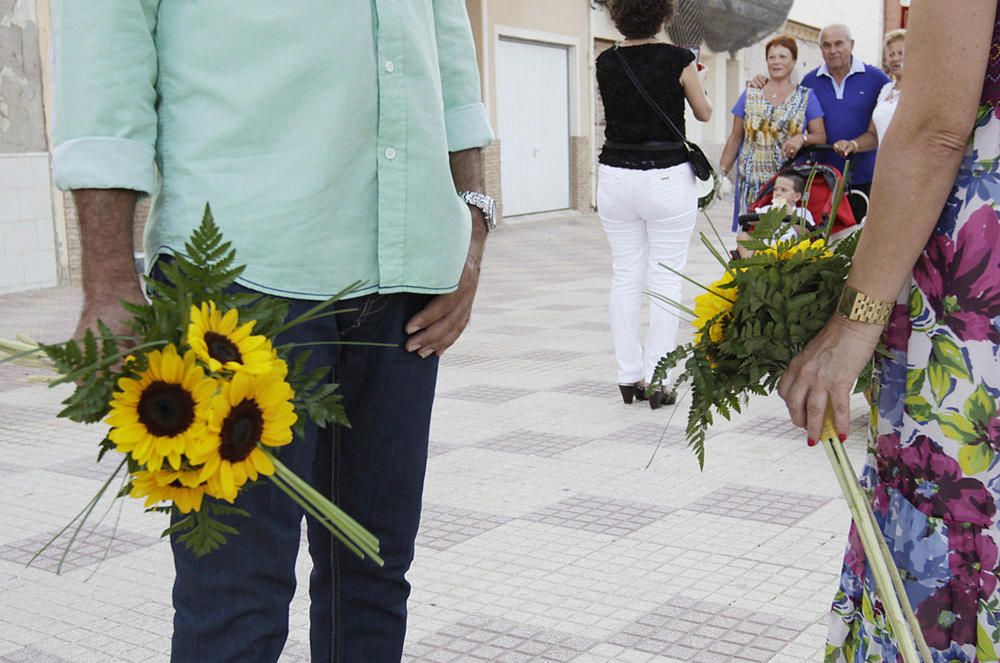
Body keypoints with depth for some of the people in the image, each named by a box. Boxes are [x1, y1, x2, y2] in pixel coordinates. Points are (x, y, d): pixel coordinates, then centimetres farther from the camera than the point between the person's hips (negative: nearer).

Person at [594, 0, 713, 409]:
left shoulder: (606, 62, 3)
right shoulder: (678, 60, -7)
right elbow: (704, 113, 9)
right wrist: (693, 79, 30)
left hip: (616, 178, 4)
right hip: (667, 178, -3)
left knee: (625, 278, 11)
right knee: (665, 280, 2)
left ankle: (629, 376, 14)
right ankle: (657, 379, 2)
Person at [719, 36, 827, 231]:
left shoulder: (806, 97, 7)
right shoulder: (750, 95, 11)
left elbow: (821, 137, 4)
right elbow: (735, 138, 13)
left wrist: (803, 138, -17)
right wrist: (722, 172, 6)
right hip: (751, 181, 1)